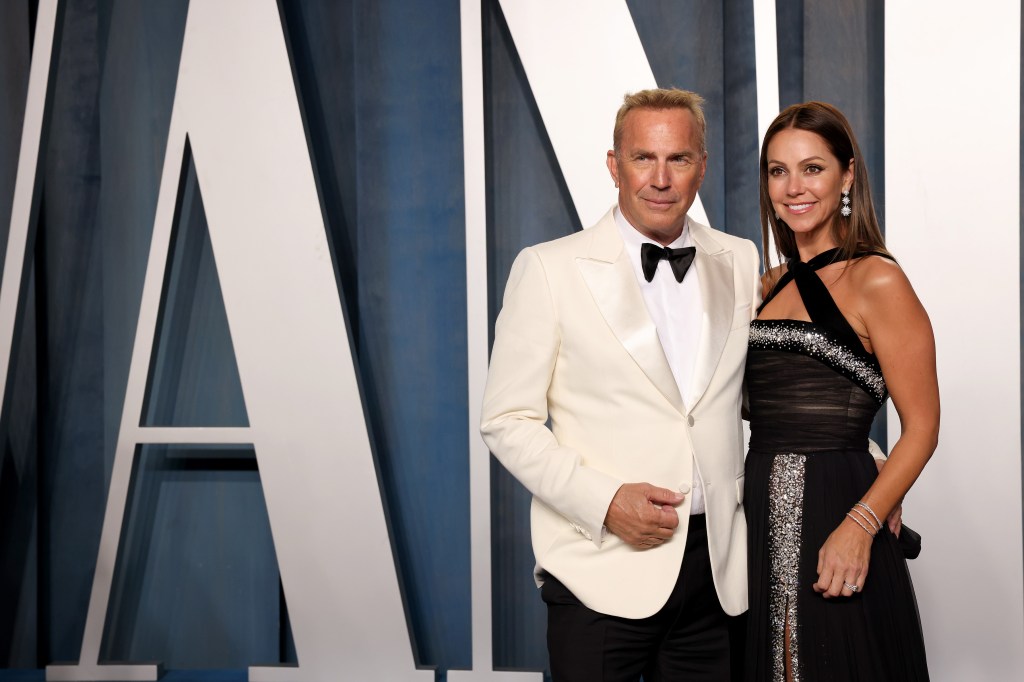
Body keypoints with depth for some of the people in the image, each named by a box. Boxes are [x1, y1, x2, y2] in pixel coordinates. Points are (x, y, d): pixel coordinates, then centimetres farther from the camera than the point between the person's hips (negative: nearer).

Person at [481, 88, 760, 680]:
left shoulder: (740, 263, 9)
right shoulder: (551, 269, -2)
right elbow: (507, 421, -3)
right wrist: (604, 501, -14)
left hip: (716, 566, 4)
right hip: (602, 569, -3)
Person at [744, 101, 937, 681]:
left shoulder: (876, 280, -7)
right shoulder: (771, 285, 13)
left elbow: (921, 426, -10)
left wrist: (861, 524, -21)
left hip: (837, 522, -6)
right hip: (762, 527, 6)